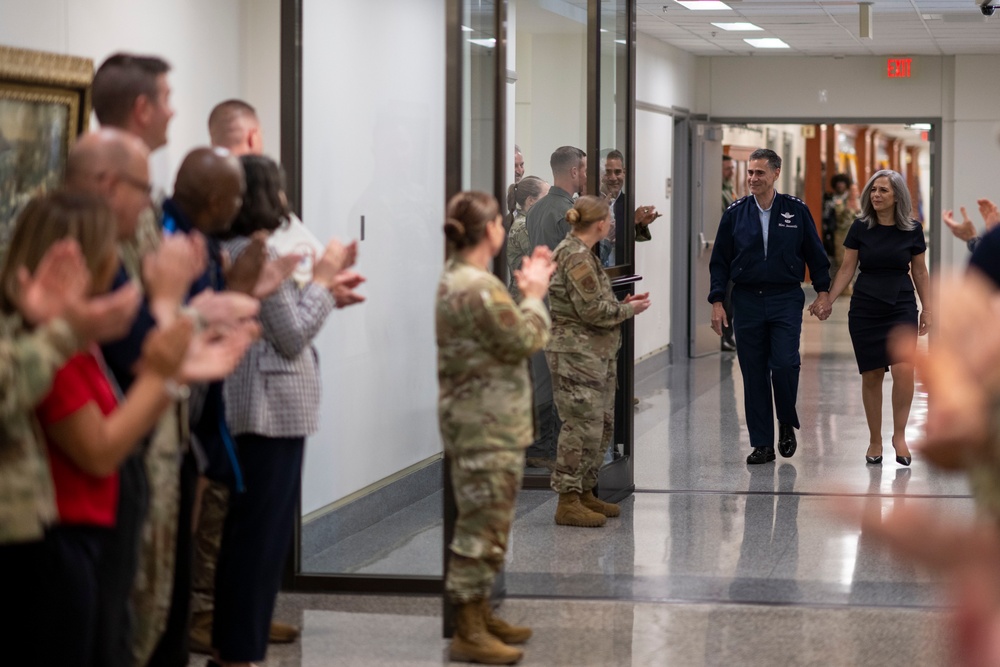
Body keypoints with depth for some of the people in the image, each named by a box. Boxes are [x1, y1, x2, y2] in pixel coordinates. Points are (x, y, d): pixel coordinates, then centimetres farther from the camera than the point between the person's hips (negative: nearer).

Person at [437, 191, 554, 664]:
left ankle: (479, 616, 27)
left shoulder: (455, 278, 12)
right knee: (483, 526, -5)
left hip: (474, 423, 11)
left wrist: (526, 290, 9)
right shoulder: (478, 288, -22)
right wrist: (535, 295, -3)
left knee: (482, 524, 18)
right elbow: (526, 340, -17)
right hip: (487, 428, -11)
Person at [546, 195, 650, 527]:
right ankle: (568, 502, -6)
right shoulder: (576, 257, -16)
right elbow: (593, 311, -20)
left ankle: (585, 492, 23)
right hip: (576, 353, -11)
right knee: (583, 425, -9)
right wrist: (628, 310, -7)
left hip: (596, 354, 11)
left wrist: (622, 303, 12)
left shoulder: (580, 253, 16)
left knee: (602, 425, 14)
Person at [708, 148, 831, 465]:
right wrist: (717, 302, 0)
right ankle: (762, 444, 10)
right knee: (754, 375, 2)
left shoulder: (796, 211, 1)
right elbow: (720, 261, 6)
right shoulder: (735, 214, 3)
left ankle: (787, 423, 14)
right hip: (747, 301, 2)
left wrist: (823, 291, 2)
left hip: (786, 300, -2)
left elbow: (815, 254, 7)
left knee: (784, 365, -14)